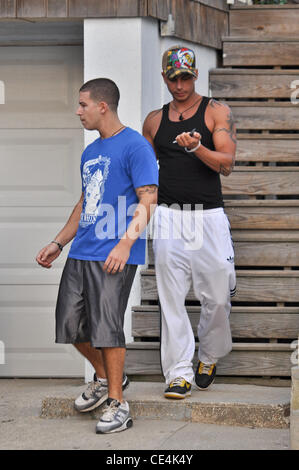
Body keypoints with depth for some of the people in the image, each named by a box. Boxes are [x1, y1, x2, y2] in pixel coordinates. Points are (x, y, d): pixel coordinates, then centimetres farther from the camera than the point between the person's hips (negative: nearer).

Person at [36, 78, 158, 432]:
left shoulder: (135, 146, -7)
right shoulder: (89, 153, 19)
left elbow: (148, 199, -13)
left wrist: (126, 243, -23)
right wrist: (58, 243, 22)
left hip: (115, 256, -8)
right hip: (80, 253, 8)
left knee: (106, 327, -8)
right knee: (70, 324, 8)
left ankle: (117, 404, 3)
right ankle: (105, 378, 30)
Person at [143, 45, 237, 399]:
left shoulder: (217, 112, 3)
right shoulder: (155, 120, 12)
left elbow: (226, 164, -7)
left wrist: (196, 147, -24)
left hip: (209, 217, -2)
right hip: (169, 218, 2)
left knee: (217, 297, 1)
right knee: (171, 300, -3)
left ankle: (209, 357, 25)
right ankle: (179, 373, 2)